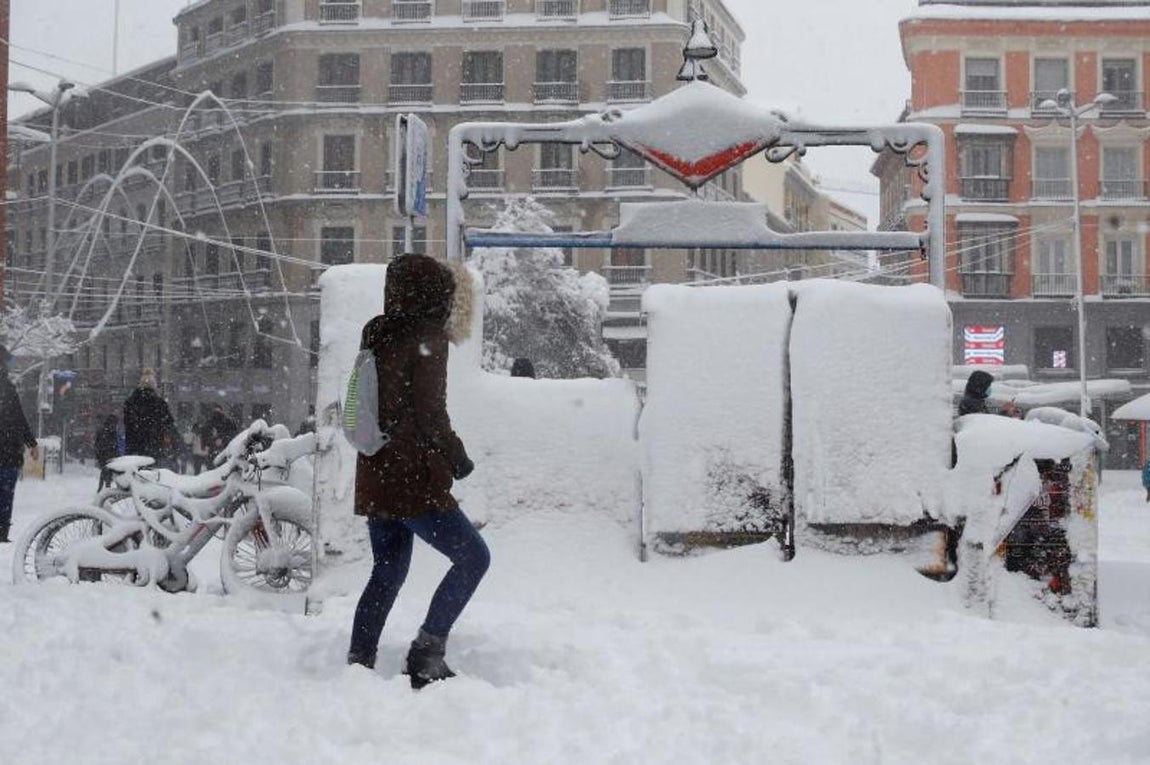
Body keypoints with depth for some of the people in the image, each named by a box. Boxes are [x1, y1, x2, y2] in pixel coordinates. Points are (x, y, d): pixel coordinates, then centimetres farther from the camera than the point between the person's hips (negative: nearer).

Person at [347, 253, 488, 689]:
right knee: (473, 557, 1)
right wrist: (457, 459, 0)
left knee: (388, 572, 17)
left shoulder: (378, 337, 11)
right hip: (415, 481, -8)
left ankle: (358, 662, 15)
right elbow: (430, 414, -15)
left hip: (374, 479, 8)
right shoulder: (426, 340, -11)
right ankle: (427, 651, -3)